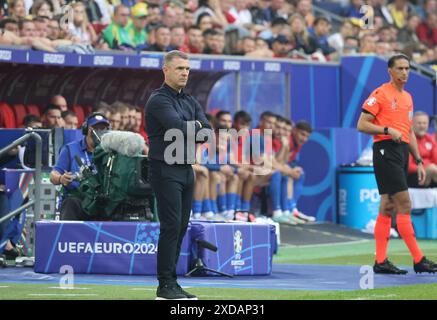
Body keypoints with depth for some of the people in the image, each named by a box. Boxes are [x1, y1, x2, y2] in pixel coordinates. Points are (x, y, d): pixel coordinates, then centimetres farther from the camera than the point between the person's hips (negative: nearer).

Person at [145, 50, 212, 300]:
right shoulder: (159, 100, -9)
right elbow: (179, 127, -23)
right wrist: (196, 125, -4)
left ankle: (172, 282, 13)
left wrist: (188, 128, -12)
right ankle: (165, 285, -8)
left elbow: (207, 130, 4)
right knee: (171, 226, -11)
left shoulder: (191, 101, 16)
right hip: (166, 170, -8)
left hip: (187, 169, 8)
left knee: (181, 227, 8)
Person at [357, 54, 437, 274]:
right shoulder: (380, 94, -5)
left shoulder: (407, 97, 19)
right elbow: (362, 125, -9)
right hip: (386, 150, -8)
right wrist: (388, 130, -20)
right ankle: (418, 260, -13)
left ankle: (380, 262, 7)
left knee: (388, 207, 7)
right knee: (404, 204, -12)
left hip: (402, 152, 8)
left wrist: (419, 161, 20)